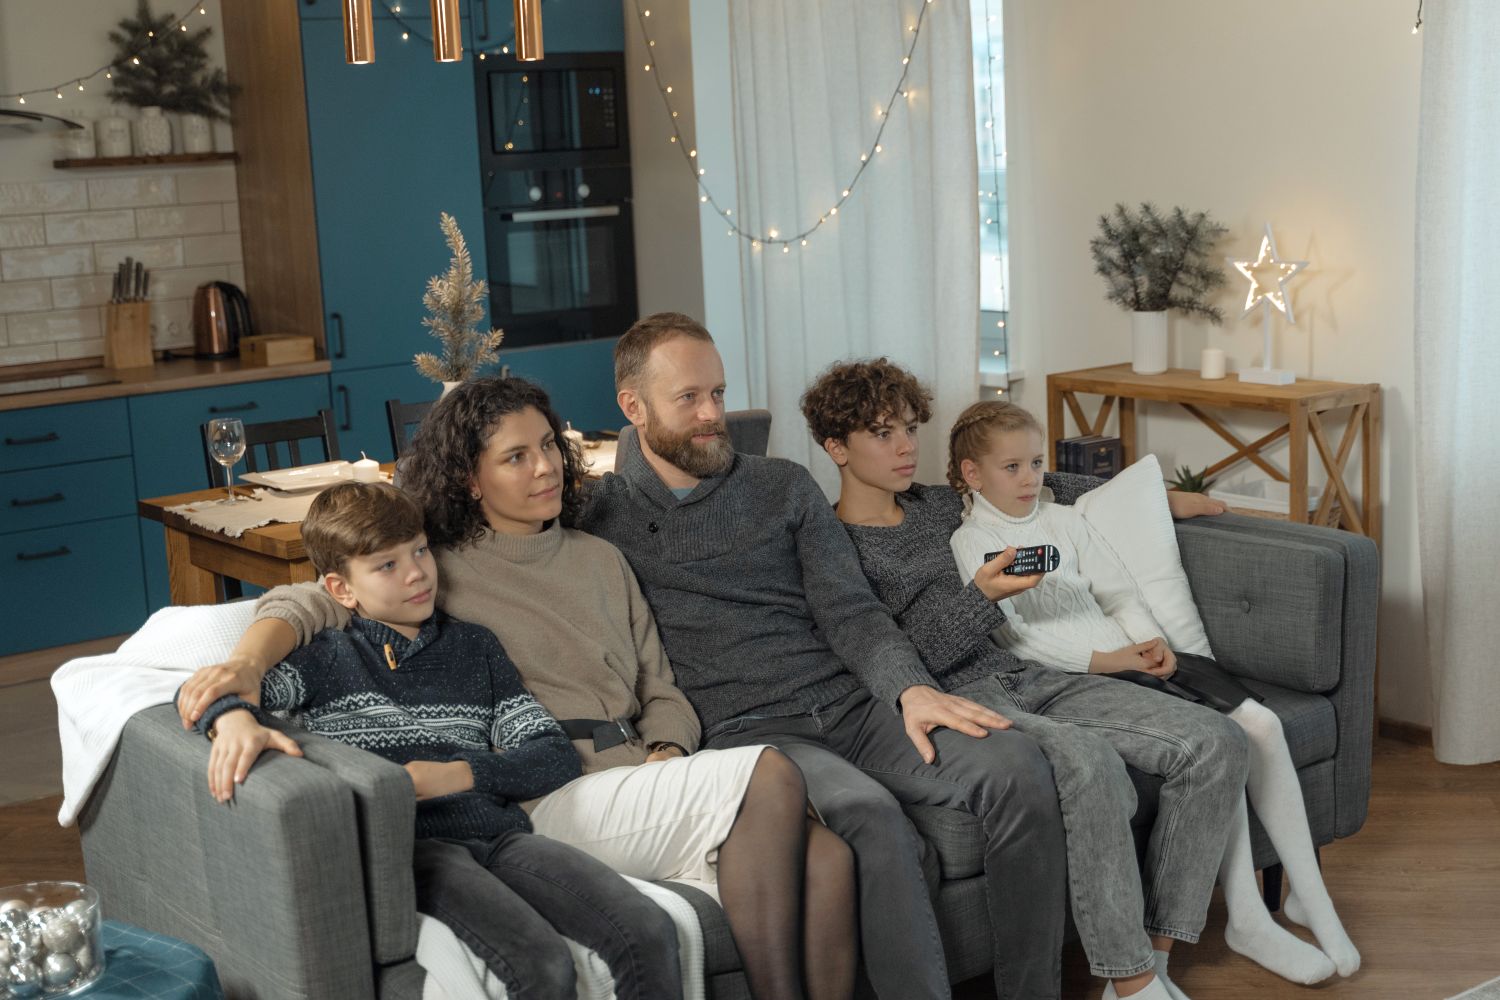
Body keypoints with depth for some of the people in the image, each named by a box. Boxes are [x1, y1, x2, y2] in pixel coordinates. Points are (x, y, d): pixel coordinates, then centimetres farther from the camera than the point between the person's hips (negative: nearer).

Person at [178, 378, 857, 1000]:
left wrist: (666, 754, 0)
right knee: (770, 776, -27)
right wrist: (245, 664, -27)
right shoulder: (441, 571, 7)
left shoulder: (600, 560, 23)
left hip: (642, 778, 6)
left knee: (826, 858, -23)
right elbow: (305, 604, -5)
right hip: (547, 801, -6)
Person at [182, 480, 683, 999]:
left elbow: (556, 756, 17)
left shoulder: (474, 646, 23)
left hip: (501, 835, 4)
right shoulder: (327, 658, 14)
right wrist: (235, 720, -25)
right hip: (409, 845, -4)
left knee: (649, 935, -22)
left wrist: (456, 774, 0)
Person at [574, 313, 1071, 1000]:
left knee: (1018, 765, -21)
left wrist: (910, 688, -11)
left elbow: (849, 612, 8)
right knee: (874, 819, -35)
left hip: (854, 707, 4)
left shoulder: (786, 487, 16)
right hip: (746, 732, -4)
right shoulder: (601, 520, 8)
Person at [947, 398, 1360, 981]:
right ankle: (1247, 920, -18)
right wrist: (1108, 660, -18)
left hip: (1132, 658, 6)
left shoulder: (1063, 520, 20)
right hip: (1075, 679, -6)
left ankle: (1310, 896, -3)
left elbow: (1118, 591, 16)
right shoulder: (970, 544, 0)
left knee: (1261, 724, -13)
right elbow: (1011, 635, -11)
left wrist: (1151, 642, -6)